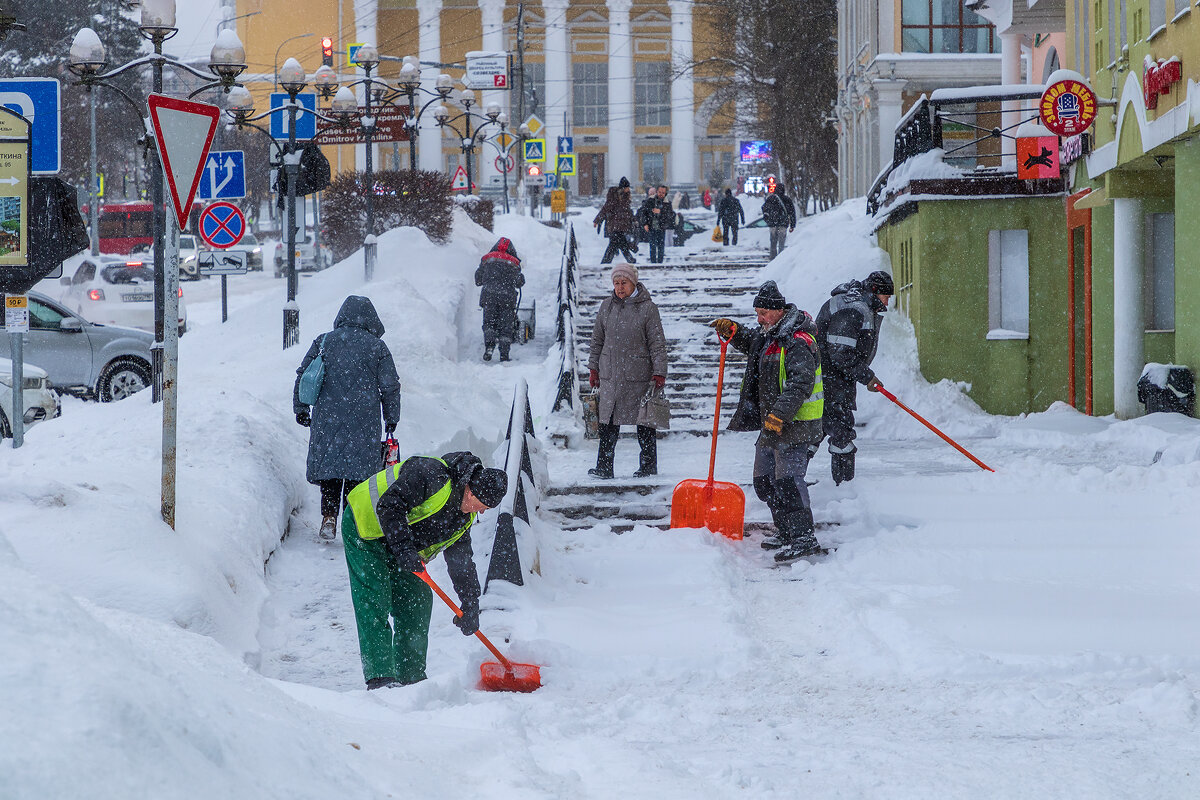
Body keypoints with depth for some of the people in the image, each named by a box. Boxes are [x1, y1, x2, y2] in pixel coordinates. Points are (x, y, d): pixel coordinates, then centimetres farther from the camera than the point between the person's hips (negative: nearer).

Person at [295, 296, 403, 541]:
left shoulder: (323, 342, 5)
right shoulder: (377, 347, 1)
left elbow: (303, 376, 8)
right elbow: (390, 386, 3)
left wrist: (300, 408, 18)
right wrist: (391, 418, 12)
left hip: (327, 417, 1)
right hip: (363, 419, -1)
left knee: (329, 466, 9)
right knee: (358, 467, 5)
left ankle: (329, 515, -5)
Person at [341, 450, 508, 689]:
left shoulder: (464, 516, 0)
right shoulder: (431, 475, -28)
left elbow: (461, 560, 6)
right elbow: (389, 505, -33)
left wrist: (470, 605, 0)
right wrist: (403, 548, -37)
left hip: (400, 543, 9)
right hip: (364, 528, -9)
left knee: (418, 600, 3)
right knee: (374, 601, -15)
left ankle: (411, 678, 9)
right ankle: (380, 677, -19)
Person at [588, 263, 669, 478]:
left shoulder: (647, 308, -3)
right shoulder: (607, 306, 8)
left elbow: (657, 343, -3)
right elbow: (597, 340, 16)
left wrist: (659, 373, -8)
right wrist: (593, 368, 13)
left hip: (639, 375, -3)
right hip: (610, 375, 3)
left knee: (644, 424, 4)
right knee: (608, 423, 2)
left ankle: (648, 466, 14)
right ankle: (604, 467, 5)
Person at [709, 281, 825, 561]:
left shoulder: (797, 343, -18)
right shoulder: (768, 335, 14)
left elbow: (801, 384, -26)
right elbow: (750, 341, 36)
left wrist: (780, 414, -32)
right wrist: (733, 331, 15)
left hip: (796, 424, -10)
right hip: (770, 424, 10)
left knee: (787, 480, -17)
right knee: (764, 481, 16)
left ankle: (804, 538, -16)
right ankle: (785, 532, 28)